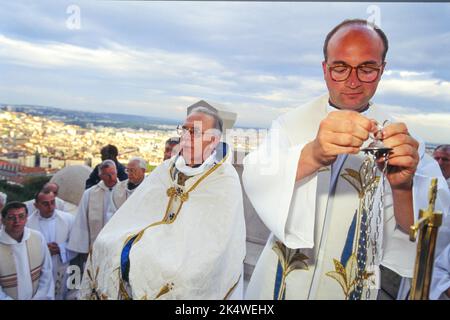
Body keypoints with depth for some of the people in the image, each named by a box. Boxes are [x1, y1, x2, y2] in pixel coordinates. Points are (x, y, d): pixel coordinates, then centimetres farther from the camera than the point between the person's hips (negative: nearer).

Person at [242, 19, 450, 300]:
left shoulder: (402, 139, -9)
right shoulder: (291, 124, -8)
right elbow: (254, 179, -25)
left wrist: (403, 188, -39)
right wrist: (312, 156, -43)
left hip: (354, 289, 0)